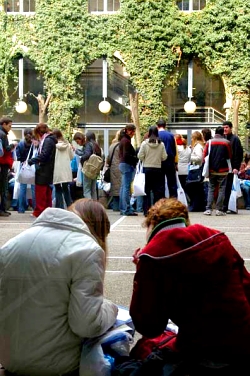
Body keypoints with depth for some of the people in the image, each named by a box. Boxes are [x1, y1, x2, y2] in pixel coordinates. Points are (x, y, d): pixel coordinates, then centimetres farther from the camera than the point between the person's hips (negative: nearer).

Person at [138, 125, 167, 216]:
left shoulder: (144, 143, -7)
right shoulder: (161, 144, -4)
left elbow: (140, 156, -6)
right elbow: (164, 157, -1)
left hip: (147, 168, -1)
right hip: (158, 169, 1)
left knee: (147, 190, 5)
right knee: (157, 190, 8)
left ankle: (147, 211, 4)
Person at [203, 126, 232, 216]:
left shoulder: (209, 142, 0)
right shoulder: (226, 142, -4)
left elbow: (204, 155, -1)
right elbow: (230, 156, 1)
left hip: (212, 170, 2)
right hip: (223, 170, -2)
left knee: (211, 188, 9)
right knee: (221, 189, 4)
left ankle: (208, 209, 1)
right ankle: (219, 210, 2)